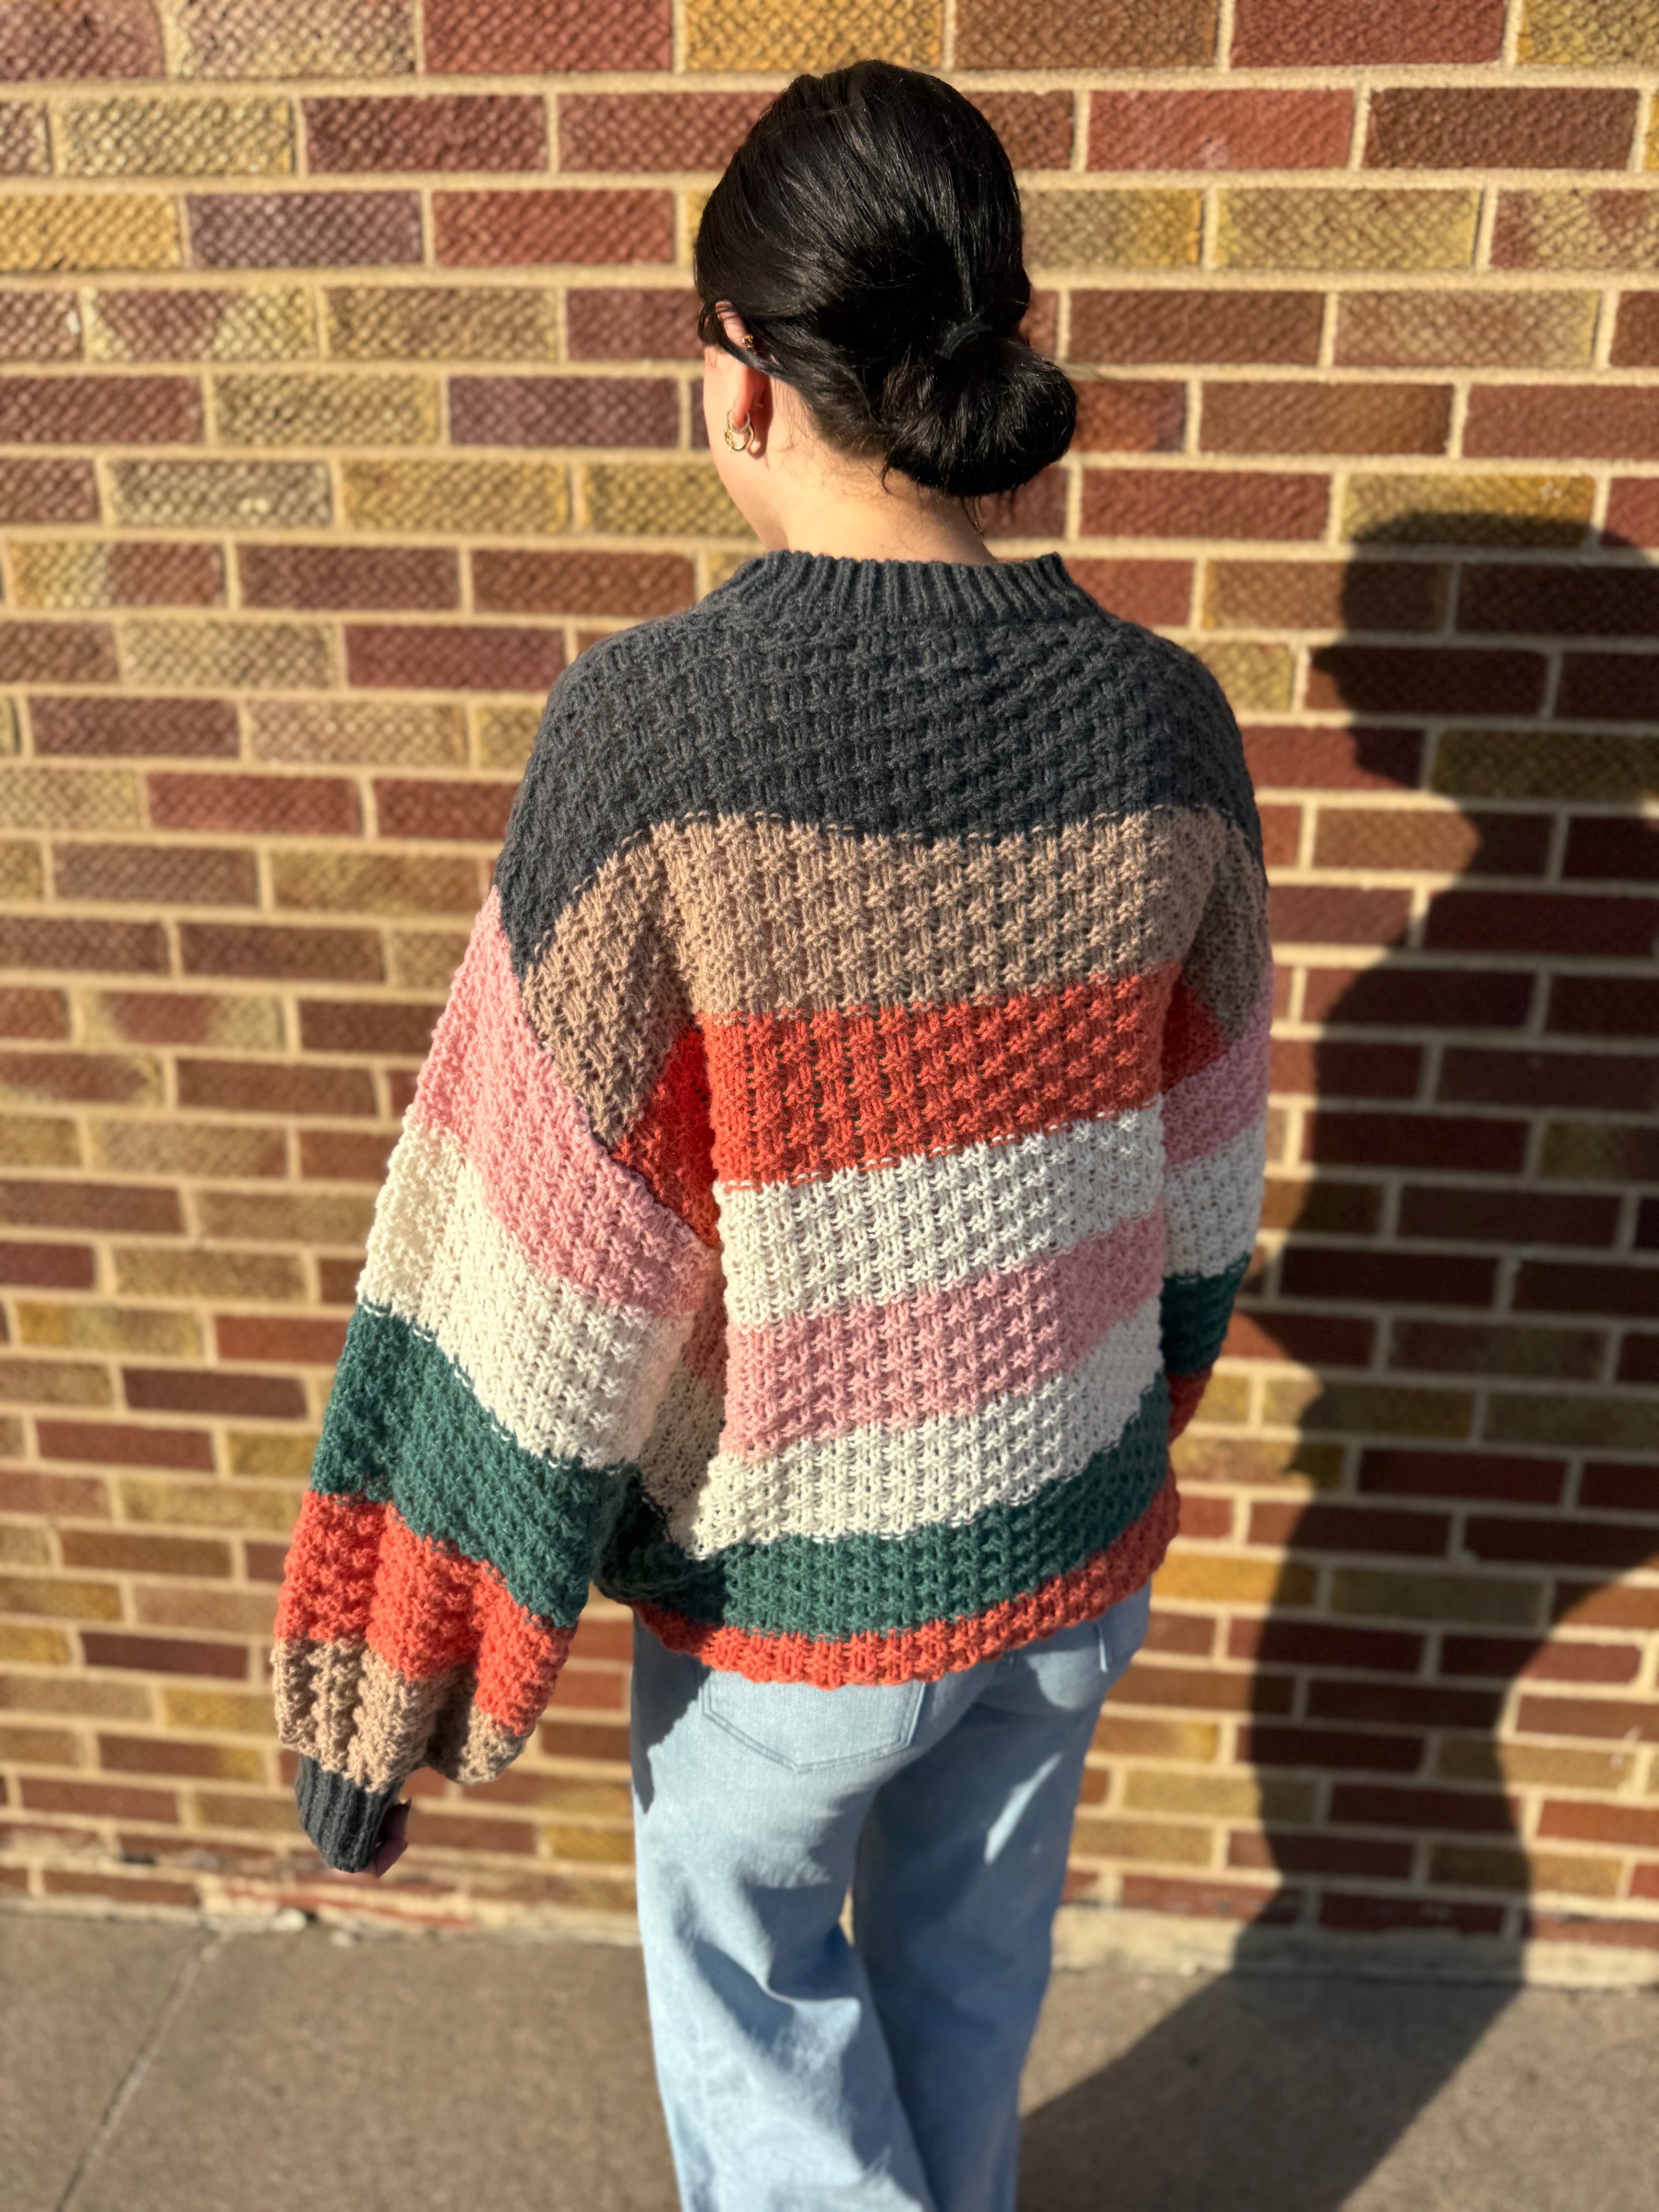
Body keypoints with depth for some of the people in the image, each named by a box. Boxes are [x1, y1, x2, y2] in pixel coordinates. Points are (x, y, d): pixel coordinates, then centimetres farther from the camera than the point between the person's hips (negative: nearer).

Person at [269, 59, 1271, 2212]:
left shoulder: (654, 723, -25)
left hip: (798, 1568, -4)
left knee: (742, 1949, 29)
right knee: (969, 1957, 31)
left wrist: (394, 1669, -8)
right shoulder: (1162, 717, -11)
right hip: (1079, 1540, 4)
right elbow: (1203, 1180, 0)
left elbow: (537, 1241, -21)